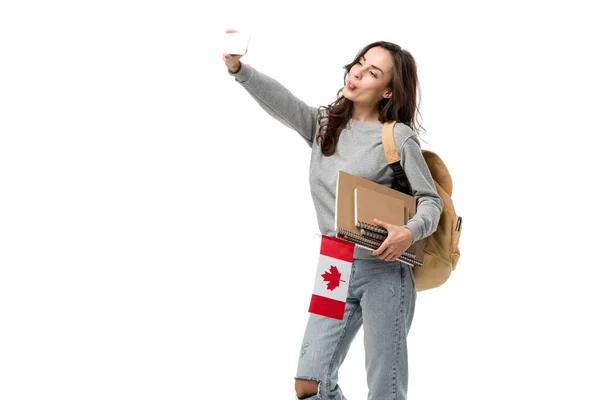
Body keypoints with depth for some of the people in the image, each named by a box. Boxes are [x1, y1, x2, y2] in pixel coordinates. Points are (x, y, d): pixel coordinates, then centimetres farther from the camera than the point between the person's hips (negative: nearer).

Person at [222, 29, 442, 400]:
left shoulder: (398, 137, -5)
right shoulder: (324, 124, 8)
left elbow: (431, 201, -3)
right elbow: (281, 100, -9)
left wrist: (410, 232, -25)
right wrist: (238, 67, -26)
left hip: (385, 271, -4)